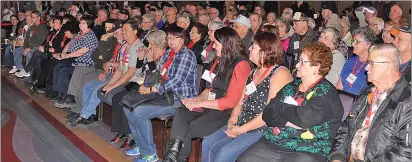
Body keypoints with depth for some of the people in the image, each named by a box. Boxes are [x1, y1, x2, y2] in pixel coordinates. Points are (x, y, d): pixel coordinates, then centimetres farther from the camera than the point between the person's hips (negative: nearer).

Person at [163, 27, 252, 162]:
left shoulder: (241, 65, -13)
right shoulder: (219, 60, 13)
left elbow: (230, 101, -16)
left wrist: (200, 103, -12)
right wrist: (197, 99, 0)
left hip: (227, 113, -7)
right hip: (211, 107, 7)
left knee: (186, 130, -20)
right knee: (181, 113, -19)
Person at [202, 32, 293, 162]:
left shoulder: (280, 73, -13)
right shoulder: (254, 72, 17)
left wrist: (241, 129, -17)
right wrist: (232, 121, -4)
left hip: (263, 129, -9)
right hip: (241, 125, 9)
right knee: (207, 144, -2)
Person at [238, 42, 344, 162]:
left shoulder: (326, 93, -5)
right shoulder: (291, 86, 14)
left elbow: (302, 119, -20)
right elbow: (267, 114, 7)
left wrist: (280, 108, -2)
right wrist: (289, 121, -11)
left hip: (307, 152, -5)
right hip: (272, 143, 5)